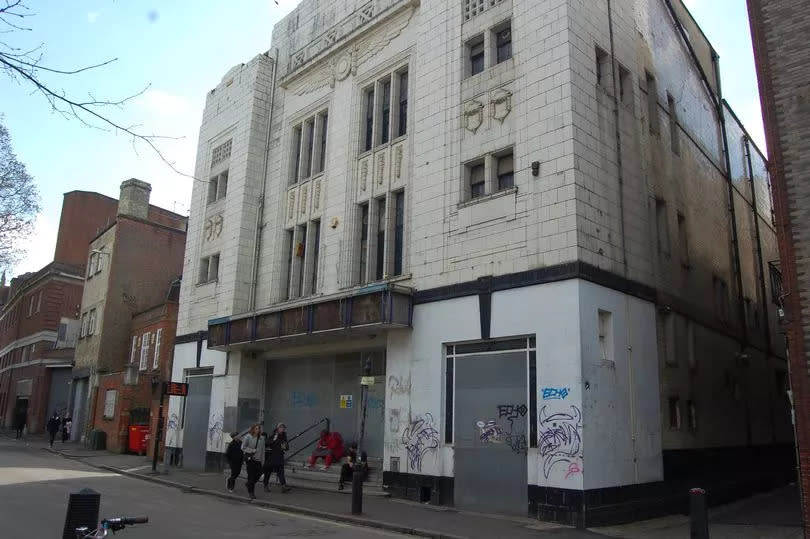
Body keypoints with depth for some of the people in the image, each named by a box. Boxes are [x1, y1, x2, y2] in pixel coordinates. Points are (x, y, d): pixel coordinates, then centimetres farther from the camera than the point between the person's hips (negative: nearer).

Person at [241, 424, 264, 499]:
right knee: (251, 475, -3)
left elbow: (262, 450, 10)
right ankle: (251, 492, 8)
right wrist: (252, 451, -12)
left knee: (259, 473, -5)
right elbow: (243, 447, -3)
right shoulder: (248, 437, -3)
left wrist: (262, 460, 6)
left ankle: (249, 484, 25)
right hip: (250, 459, -4)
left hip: (258, 459, 4)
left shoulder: (261, 438, 8)